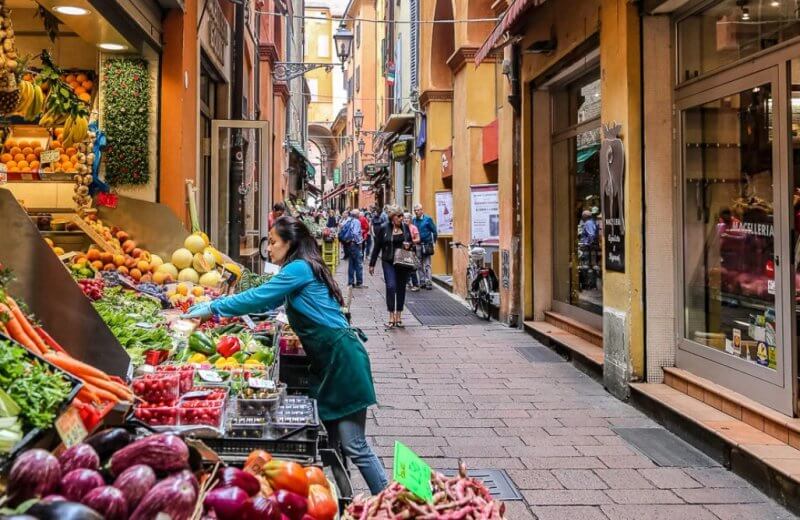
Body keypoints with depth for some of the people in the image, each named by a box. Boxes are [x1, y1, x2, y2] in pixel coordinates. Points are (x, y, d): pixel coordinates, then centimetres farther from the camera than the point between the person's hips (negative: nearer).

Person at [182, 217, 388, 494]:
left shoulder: (299, 268, -11)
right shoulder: (301, 269, 18)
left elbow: (257, 298, -13)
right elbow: (265, 299, 23)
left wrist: (211, 309, -3)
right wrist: (215, 306, 19)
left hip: (341, 357, -10)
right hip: (326, 360, 10)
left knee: (354, 446, -6)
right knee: (329, 442, 13)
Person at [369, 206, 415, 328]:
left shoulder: (405, 227, 4)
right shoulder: (383, 228, -4)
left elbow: (410, 242, 18)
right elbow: (377, 247, 1)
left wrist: (408, 245, -7)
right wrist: (372, 264, 2)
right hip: (389, 262, -3)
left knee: (401, 288, 7)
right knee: (391, 287, -15)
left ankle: (398, 316, 19)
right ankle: (391, 317, -7)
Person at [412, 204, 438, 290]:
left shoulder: (428, 219, -5)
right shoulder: (414, 220, 7)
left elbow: (434, 231, -3)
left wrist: (433, 242, -3)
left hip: (426, 244, -4)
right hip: (417, 245, 4)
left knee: (427, 265, -5)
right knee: (419, 265, 10)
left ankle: (429, 282, -4)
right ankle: (422, 281, 18)